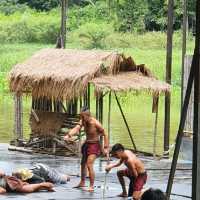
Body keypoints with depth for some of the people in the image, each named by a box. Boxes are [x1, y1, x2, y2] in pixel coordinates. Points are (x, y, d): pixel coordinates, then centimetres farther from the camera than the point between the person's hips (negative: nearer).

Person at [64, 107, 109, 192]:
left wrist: (106, 148, -16)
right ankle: (82, 182, 41)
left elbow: (104, 135, -14)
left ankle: (91, 186, -10)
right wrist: (69, 135, -40)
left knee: (89, 165, -18)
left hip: (94, 145, -8)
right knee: (83, 163, 21)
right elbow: (76, 129, -21)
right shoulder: (83, 121, -6)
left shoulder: (96, 123, -23)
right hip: (86, 143, 8)